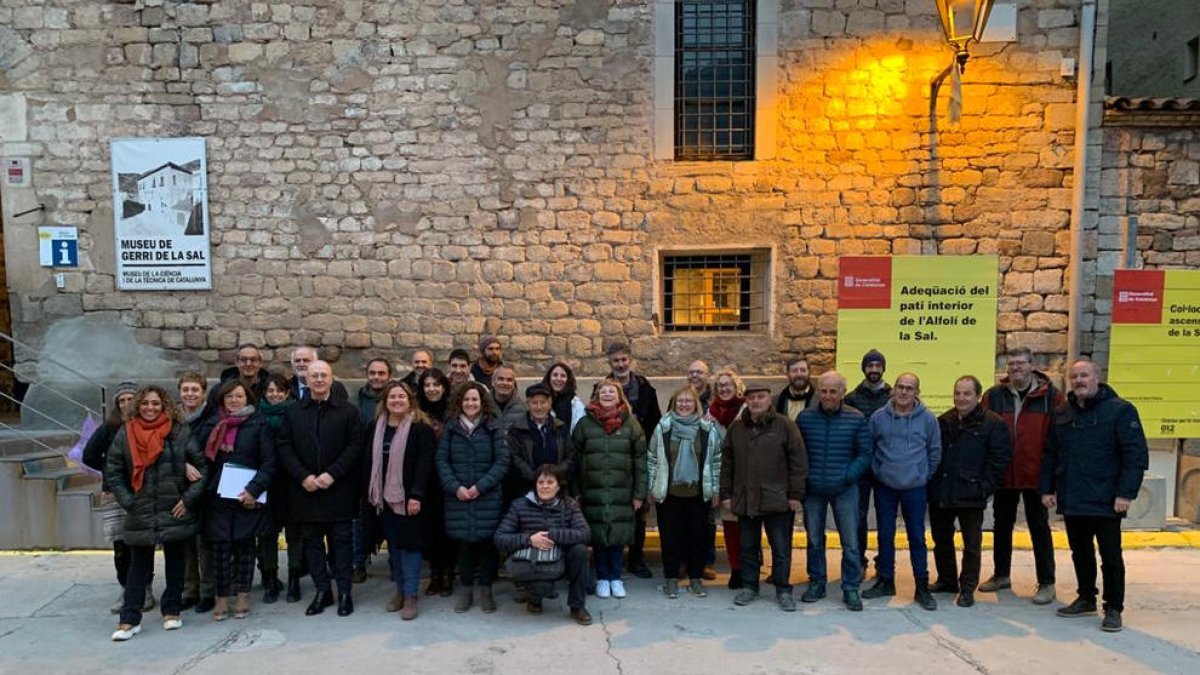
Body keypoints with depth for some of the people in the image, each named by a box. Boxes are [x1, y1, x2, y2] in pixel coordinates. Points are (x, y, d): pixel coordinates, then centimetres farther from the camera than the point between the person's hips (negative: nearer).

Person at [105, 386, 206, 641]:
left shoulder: (180, 432, -3)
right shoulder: (125, 434, 1)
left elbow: (203, 466, -2)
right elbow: (112, 471, 6)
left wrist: (189, 498, -8)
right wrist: (127, 502, -2)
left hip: (175, 513, 0)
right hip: (140, 515, 1)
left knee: (176, 565, 10)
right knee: (139, 567, 6)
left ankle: (172, 611, 24)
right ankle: (130, 620, 13)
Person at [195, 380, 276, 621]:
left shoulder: (259, 424, -2)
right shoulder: (213, 423, 9)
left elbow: (269, 463, -6)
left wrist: (254, 489, -13)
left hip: (247, 498, -2)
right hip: (217, 497, 2)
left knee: (245, 546, 7)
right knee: (218, 547, 2)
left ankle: (243, 597, 18)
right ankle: (221, 598, 13)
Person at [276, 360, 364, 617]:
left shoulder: (348, 410, 1)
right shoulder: (293, 412, 8)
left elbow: (355, 446, -5)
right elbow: (284, 448, 2)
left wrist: (332, 474, -14)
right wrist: (303, 476, -10)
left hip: (338, 488, -2)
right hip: (305, 489, 3)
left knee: (341, 540, 4)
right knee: (312, 541, 9)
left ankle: (344, 591, 12)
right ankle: (322, 590, 20)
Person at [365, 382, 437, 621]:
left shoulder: (421, 427, -9)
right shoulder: (376, 427, 9)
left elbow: (424, 463, -15)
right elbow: (370, 461, 11)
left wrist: (417, 495, -21)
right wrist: (370, 493, 6)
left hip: (408, 497, -5)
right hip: (384, 496, 5)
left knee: (409, 543, -1)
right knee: (393, 544, 13)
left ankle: (411, 595, 6)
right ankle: (400, 589, 25)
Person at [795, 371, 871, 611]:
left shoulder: (856, 419, -5)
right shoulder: (805, 417, -1)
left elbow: (864, 454, -1)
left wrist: (848, 476, -11)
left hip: (844, 490, -1)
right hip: (812, 490, 2)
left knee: (851, 542, 3)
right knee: (814, 540, 13)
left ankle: (851, 589, 17)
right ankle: (816, 583, 28)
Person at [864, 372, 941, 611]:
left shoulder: (928, 419, -5)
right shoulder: (878, 417, -4)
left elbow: (935, 452, 4)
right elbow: (869, 448, 6)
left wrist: (923, 475, 4)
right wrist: (878, 471, 5)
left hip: (915, 488, -1)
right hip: (884, 487, 1)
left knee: (917, 538, 6)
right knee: (885, 536, 11)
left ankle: (922, 587, 17)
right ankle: (885, 581, 24)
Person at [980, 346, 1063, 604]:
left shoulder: (1050, 395, -5)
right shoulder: (994, 395, 1)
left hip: (1036, 475, -3)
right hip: (1003, 475, 3)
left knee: (1039, 528, 7)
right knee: (1001, 525, 15)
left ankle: (1046, 583, 18)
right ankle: (1001, 574, 30)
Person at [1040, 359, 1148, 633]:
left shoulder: (1120, 410, -6)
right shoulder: (1062, 414, 10)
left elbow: (1137, 455, -11)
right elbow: (1050, 455, 13)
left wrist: (1126, 493, -16)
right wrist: (1047, 489, 7)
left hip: (1105, 502, -5)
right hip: (1071, 500, 5)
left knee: (1111, 556, 3)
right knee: (1080, 553, 16)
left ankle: (1113, 609, 15)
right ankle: (1086, 599, 31)